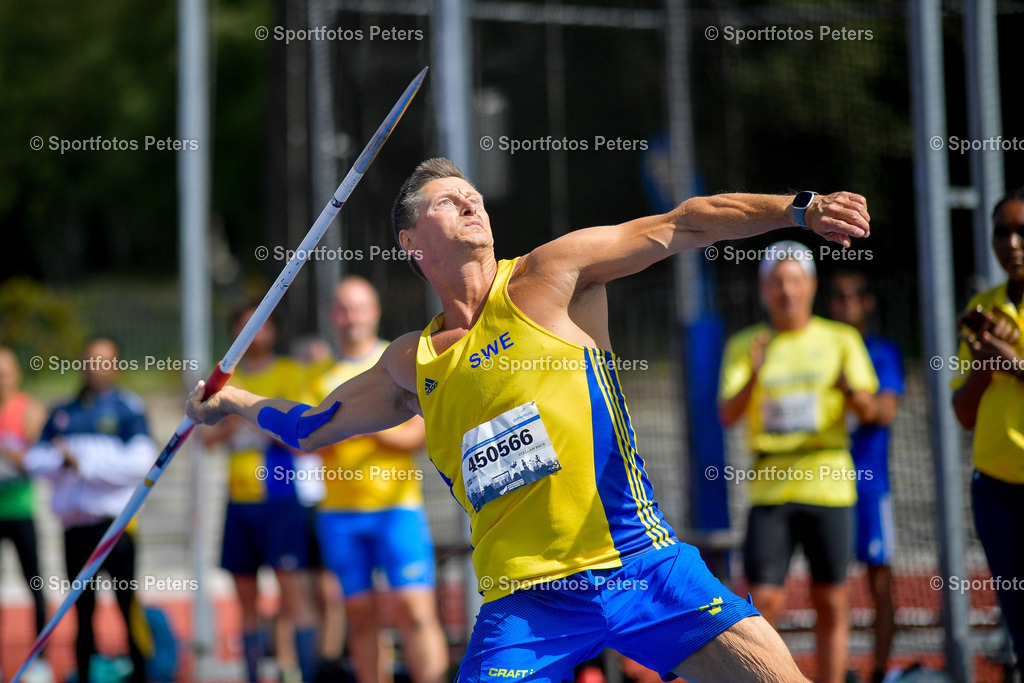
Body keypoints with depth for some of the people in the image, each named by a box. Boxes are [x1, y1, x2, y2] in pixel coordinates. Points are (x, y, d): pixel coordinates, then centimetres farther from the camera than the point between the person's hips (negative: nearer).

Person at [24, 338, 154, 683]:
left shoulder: (127, 408, 2)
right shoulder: (61, 414, 16)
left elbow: (139, 461, -10)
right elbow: (37, 459, 12)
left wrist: (84, 463, -14)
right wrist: (61, 461, -10)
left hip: (114, 520, -5)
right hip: (74, 522, 5)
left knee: (126, 599, -11)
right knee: (82, 605, 9)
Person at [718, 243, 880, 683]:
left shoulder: (841, 340, 6)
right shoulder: (744, 346, 6)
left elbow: (868, 412, -1)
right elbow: (727, 415, -4)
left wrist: (853, 392, -24)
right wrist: (753, 377, -23)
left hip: (829, 484, 0)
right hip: (770, 488, 0)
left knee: (831, 603, 1)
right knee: (762, 601, -8)